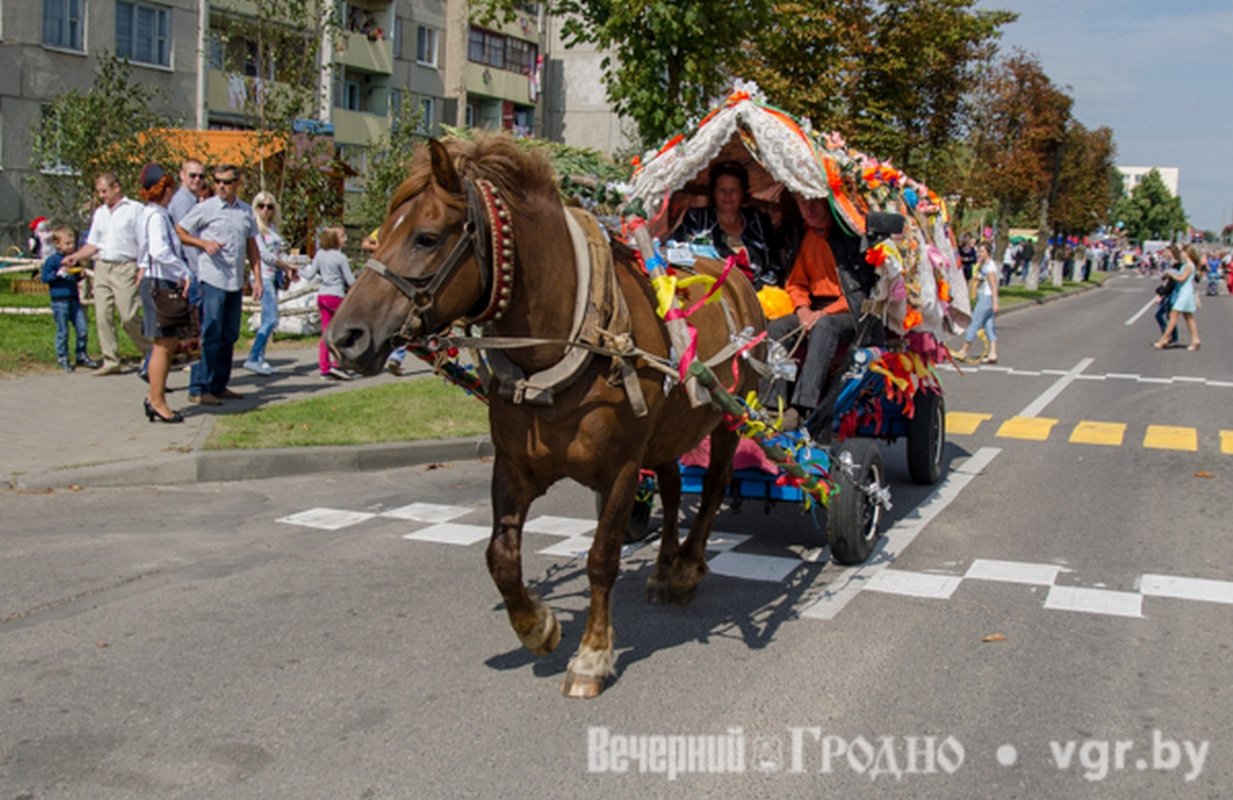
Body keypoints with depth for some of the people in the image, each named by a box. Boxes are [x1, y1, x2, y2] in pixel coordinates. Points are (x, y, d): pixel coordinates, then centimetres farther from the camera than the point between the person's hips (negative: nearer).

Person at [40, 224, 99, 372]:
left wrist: (80, 275, 4)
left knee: (83, 329, 3)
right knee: (62, 331, 1)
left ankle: (81, 356, 17)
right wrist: (59, 274, -20)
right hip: (59, 300, -6)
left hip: (74, 299, 6)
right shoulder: (52, 260, -5)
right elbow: (44, 277, -8)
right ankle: (62, 359, 11)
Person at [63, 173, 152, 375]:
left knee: (128, 317, -11)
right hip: (102, 268, 6)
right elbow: (93, 244, 19)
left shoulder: (135, 209, 0)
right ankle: (111, 361, 7)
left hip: (125, 268, -6)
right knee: (102, 317, 1)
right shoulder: (99, 213, 19)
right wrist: (75, 257, 4)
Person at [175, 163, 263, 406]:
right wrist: (204, 243, -12)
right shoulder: (205, 208, -2)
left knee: (229, 336, 10)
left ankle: (218, 386, 19)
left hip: (236, 282, 6)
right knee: (210, 335, -8)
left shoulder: (246, 211, 12)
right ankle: (199, 388, -3)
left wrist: (257, 277, 12)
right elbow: (179, 231, 2)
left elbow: (252, 246, 18)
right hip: (212, 279, -6)